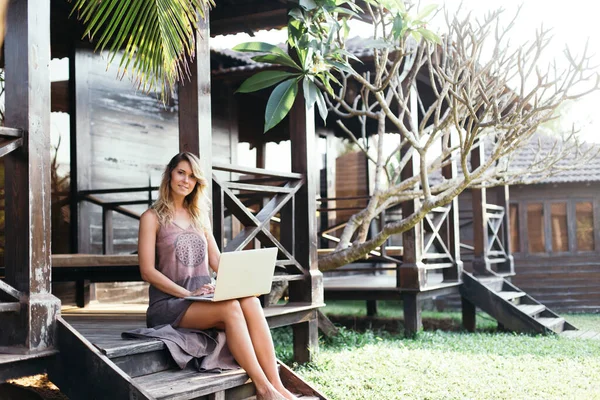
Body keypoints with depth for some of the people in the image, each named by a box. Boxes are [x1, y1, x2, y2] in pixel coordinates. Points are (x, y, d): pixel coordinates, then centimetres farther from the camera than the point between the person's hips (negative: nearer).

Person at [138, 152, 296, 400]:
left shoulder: (199, 216, 19)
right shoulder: (153, 217, 1)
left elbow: (217, 261, 15)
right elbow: (147, 271, -7)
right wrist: (188, 293, -18)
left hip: (203, 299, 5)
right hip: (169, 303, -5)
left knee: (250, 301, -28)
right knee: (230, 308, -33)